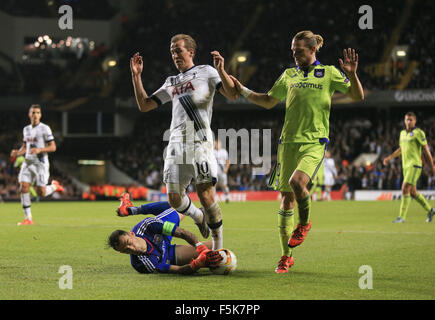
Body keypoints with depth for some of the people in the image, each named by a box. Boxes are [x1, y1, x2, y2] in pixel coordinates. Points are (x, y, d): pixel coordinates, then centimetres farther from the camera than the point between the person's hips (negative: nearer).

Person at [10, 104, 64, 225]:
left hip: (41, 163, -5)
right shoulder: (26, 129, 14)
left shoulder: (45, 128, -6)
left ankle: (54, 186, 26)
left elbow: (53, 147, -8)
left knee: (41, 193, -8)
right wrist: (17, 153, 2)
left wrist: (39, 150, -23)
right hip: (28, 162, 5)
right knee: (23, 188, -9)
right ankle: (28, 218, -3)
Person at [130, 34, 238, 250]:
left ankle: (218, 246, 0)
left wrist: (220, 70, -16)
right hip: (176, 142, 5)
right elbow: (144, 105, 22)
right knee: (174, 199, -2)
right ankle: (198, 217, 29)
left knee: (205, 195, -12)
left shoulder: (206, 72, 10)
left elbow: (232, 95, -3)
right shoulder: (171, 82, 25)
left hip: (200, 141, -5)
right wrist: (136, 76, 15)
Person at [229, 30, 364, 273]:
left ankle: (305, 223, 3)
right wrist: (242, 90, 17)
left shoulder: (328, 73, 5)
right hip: (289, 141, 4)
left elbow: (358, 96, 2)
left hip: (314, 143, -4)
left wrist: (352, 74, -14)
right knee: (286, 198, 1)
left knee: (297, 182, -29)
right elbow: (268, 101, 26)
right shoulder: (289, 75, 16)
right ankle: (286, 256, 10)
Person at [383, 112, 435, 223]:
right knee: (412, 192, 12)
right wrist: (389, 158, 18)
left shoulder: (418, 133, -8)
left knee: (405, 189, -17)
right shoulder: (403, 133, 14)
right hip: (406, 166, 8)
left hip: (415, 165, -8)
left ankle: (402, 217, -15)